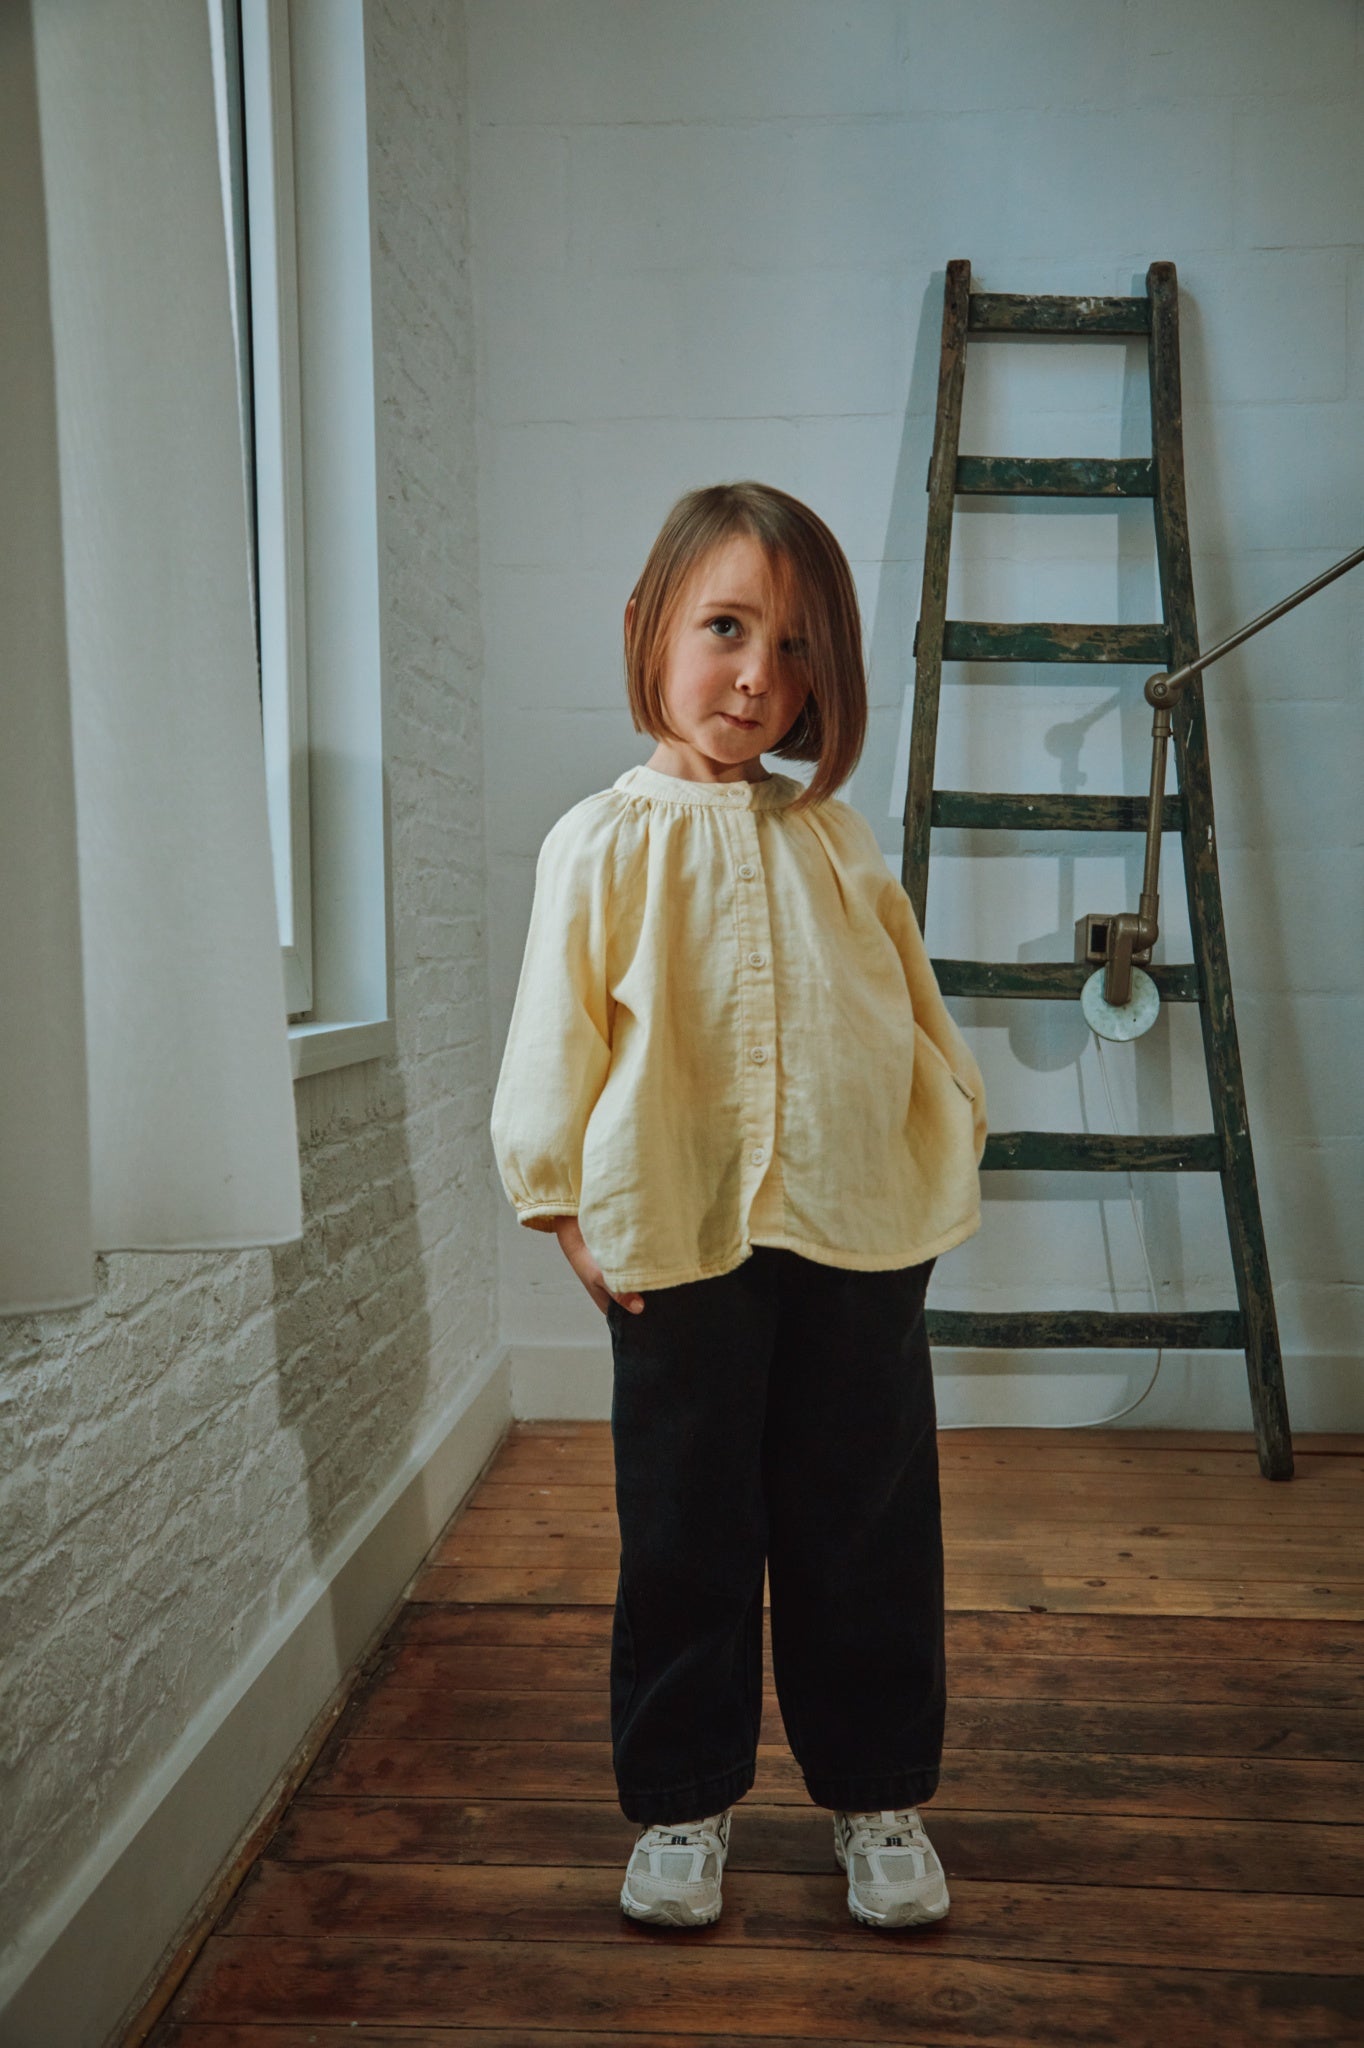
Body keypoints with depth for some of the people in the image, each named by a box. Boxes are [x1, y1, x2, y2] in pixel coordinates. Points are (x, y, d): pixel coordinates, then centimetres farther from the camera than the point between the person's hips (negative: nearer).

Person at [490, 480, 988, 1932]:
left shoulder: (833, 840, 6)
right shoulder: (603, 844, -3)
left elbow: (913, 1009, 14)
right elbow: (555, 1043, -1)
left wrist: (947, 1163, 10)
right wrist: (573, 1213, -3)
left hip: (859, 1241, 3)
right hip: (680, 1250, -2)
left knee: (868, 1533, 13)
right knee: (686, 1539, 12)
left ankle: (878, 1794, 34)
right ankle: (681, 1802, 32)